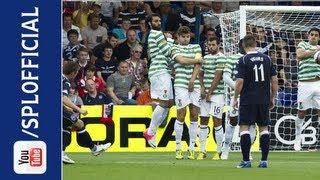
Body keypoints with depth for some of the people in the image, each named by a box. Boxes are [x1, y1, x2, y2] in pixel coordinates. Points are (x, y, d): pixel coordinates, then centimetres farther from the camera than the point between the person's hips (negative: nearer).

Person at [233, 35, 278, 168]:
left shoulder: (243, 60, -7)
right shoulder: (267, 59, 5)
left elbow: (240, 82, -12)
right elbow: (274, 80, 6)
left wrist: (235, 98, 1)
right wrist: (272, 98, 15)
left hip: (247, 100, -4)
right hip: (264, 100, 4)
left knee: (244, 127, 1)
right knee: (264, 128, 9)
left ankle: (246, 161, -5)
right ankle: (264, 161, 6)